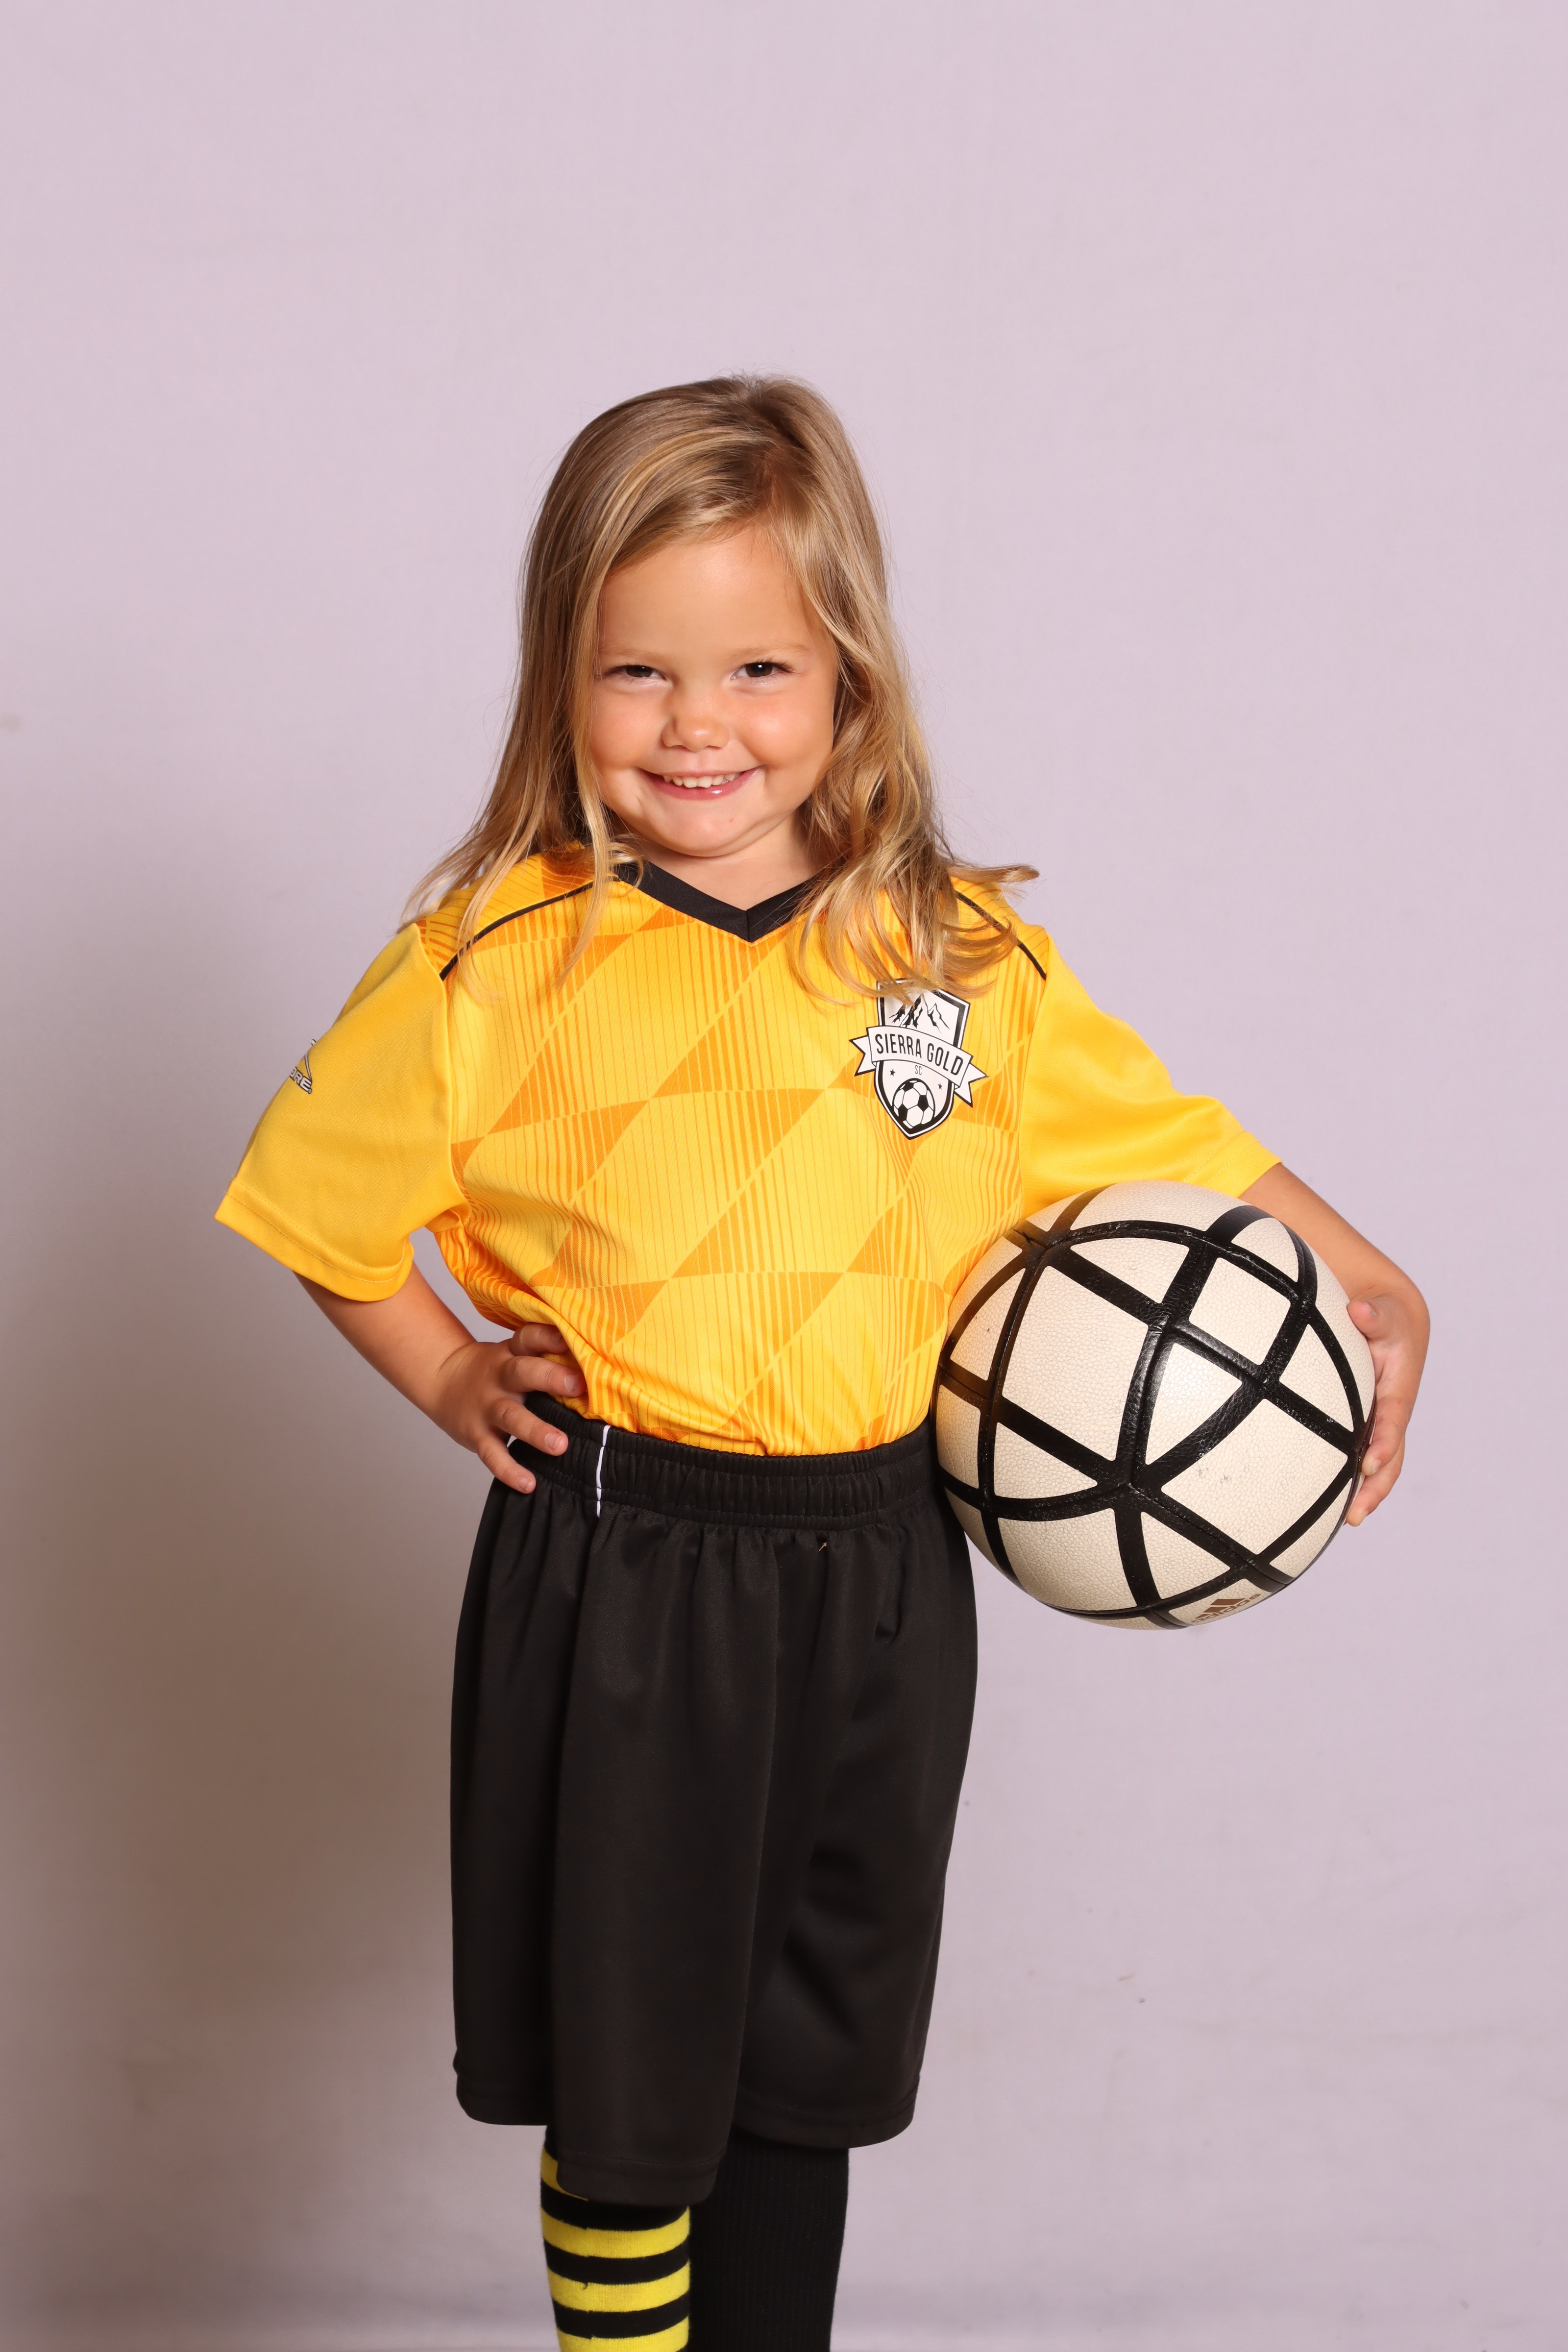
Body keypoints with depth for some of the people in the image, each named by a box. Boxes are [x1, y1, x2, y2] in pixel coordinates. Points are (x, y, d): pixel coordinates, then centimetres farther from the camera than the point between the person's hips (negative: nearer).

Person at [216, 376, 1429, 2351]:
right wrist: (448, 1380, -2)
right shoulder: (496, 966, -7)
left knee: (817, 2060, 17)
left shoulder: (963, 958, 1)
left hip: (878, 1567, 3)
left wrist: (1370, 1283, 4)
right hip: (619, 1570, -2)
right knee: (626, 2079, 6)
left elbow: (1172, 1144, 11)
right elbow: (326, 1210, 6)